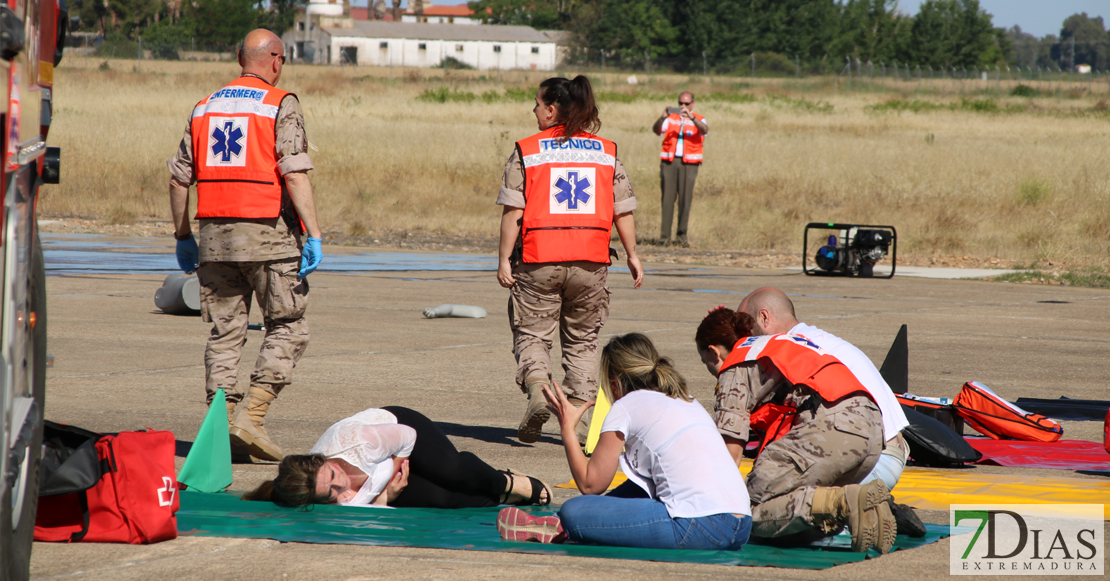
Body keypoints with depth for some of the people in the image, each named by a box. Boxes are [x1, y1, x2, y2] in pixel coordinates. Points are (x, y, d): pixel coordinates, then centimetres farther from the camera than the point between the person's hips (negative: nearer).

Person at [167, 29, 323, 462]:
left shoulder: (205, 107, 13)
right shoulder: (280, 106, -4)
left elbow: (178, 178, 14)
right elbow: (295, 174, -15)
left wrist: (183, 237, 23)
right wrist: (314, 235, -16)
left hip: (215, 233, 5)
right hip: (268, 232, -5)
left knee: (225, 331, 10)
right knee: (287, 328, 4)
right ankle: (251, 415, -9)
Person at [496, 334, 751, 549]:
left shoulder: (626, 407, 3)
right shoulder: (689, 402, 25)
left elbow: (590, 483, 5)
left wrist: (567, 427, 15)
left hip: (699, 527, -8)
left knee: (572, 512, -7)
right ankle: (565, 525, 29)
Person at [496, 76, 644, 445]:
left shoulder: (526, 152, -2)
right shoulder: (607, 151, 7)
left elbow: (512, 210, -6)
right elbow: (623, 210, 7)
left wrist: (504, 259, -2)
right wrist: (633, 256, 15)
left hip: (538, 261, -2)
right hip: (591, 262, 2)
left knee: (532, 333, 8)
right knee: (582, 341, 14)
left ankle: (537, 388, -18)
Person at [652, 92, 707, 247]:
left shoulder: (698, 120, 10)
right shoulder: (670, 119, 14)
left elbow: (704, 130, -13)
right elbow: (656, 129, -1)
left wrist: (691, 118, -29)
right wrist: (662, 118, -21)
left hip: (689, 164, -1)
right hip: (669, 162, 1)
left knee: (685, 199, -4)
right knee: (667, 198, -4)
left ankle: (682, 234, 6)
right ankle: (665, 235, -4)